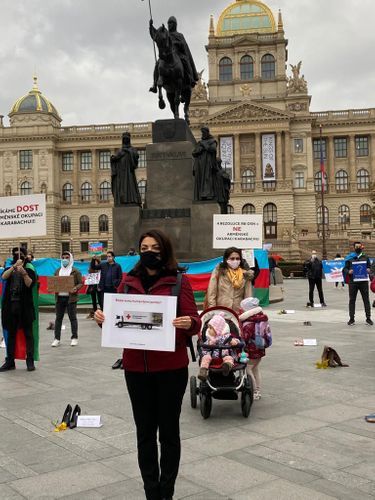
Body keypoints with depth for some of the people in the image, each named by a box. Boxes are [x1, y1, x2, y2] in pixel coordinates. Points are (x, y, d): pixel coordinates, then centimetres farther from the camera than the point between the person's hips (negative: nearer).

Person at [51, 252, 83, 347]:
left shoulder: (75, 271, 1)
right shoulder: (58, 271, 15)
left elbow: (80, 283, -2)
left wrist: (76, 288, -21)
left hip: (70, 297, -4)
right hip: (59, 297, 4)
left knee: (72, 318, 1)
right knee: (58, 318, 5)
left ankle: (74, 338, 10)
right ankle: (57, 339, 10)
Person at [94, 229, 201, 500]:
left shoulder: (179, 281, -4)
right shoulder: (129, 281, 6)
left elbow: (194, 323, -6)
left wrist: (188, 323, -28)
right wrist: (103, 318, -10)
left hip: (171, 368, -3)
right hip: (136, 368, 3)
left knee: (169, 431, 10)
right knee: (145, 432, 12)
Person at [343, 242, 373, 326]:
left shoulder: (365, 257, 11)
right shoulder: (349, 258, 6)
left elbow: (369, 267, 13)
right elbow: (345, 268, 6)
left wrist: (368, 270, -9)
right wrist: (348, 271, -15)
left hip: (363, 281, 1)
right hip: (353, 281, -1)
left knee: (366, 299, 3)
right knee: (352, 300, 4)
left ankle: (368, 318, 10)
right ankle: (351, 318, 11)